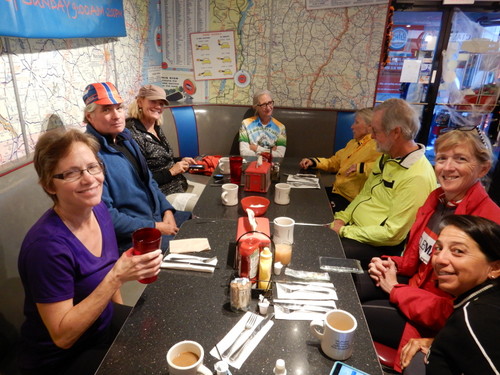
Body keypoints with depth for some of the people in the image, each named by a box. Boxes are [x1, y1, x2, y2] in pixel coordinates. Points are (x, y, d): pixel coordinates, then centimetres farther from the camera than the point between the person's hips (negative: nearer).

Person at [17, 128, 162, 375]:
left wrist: (125, 317, 10)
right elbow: (63, 336, -26)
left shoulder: (99, 210, -9)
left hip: (104, 323, 6)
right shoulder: (47, 244, -31)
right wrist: (117, 277, -34)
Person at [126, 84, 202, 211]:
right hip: (164, 195, -9)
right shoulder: (133, 134, -18)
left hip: (180, 187, 9)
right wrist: (171, 171, -17)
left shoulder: (156, 129, 9)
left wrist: (181, 160, 7)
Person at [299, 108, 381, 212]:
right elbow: (334, 162, 22)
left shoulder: (375, 146, -14)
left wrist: (361, 167, -34)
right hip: (336, 190, 8)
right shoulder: (352, 143, 16)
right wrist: (313, 162, 9)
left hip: (349, 199, -8)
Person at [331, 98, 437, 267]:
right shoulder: (387, 158, 7)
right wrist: (341, 219, 0)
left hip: (377, 247, -8)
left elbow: (392, 234, -23)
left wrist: (344, 231, -17)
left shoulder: (417, 177, -23)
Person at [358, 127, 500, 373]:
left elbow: (453, 309, -25)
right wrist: (392, 264, -7)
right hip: (414, 284, 7)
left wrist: (395, 290, -15)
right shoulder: (437, 198, -1)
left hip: (434, 323, -7)